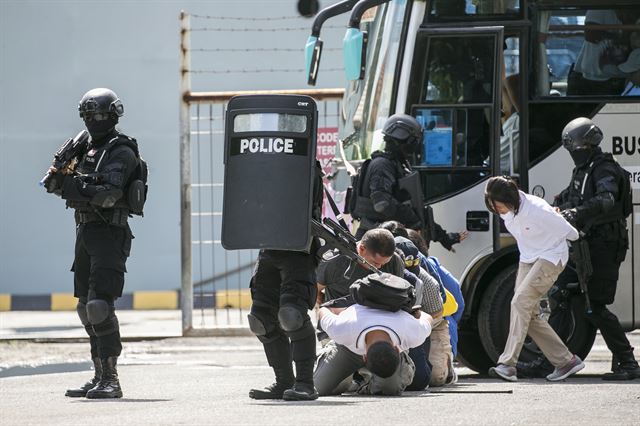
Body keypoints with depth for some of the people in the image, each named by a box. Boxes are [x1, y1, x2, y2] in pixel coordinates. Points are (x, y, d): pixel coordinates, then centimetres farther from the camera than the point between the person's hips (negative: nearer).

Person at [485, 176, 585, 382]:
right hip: (528, 260, 8)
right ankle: (566, 361, 12)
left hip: (551, 258, -8)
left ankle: (508, 364, -27)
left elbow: (568, 232, -13)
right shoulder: (507, 211, -6)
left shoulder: (537, 211, -29)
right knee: (529, 314, 2)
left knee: (520, 302, -22)